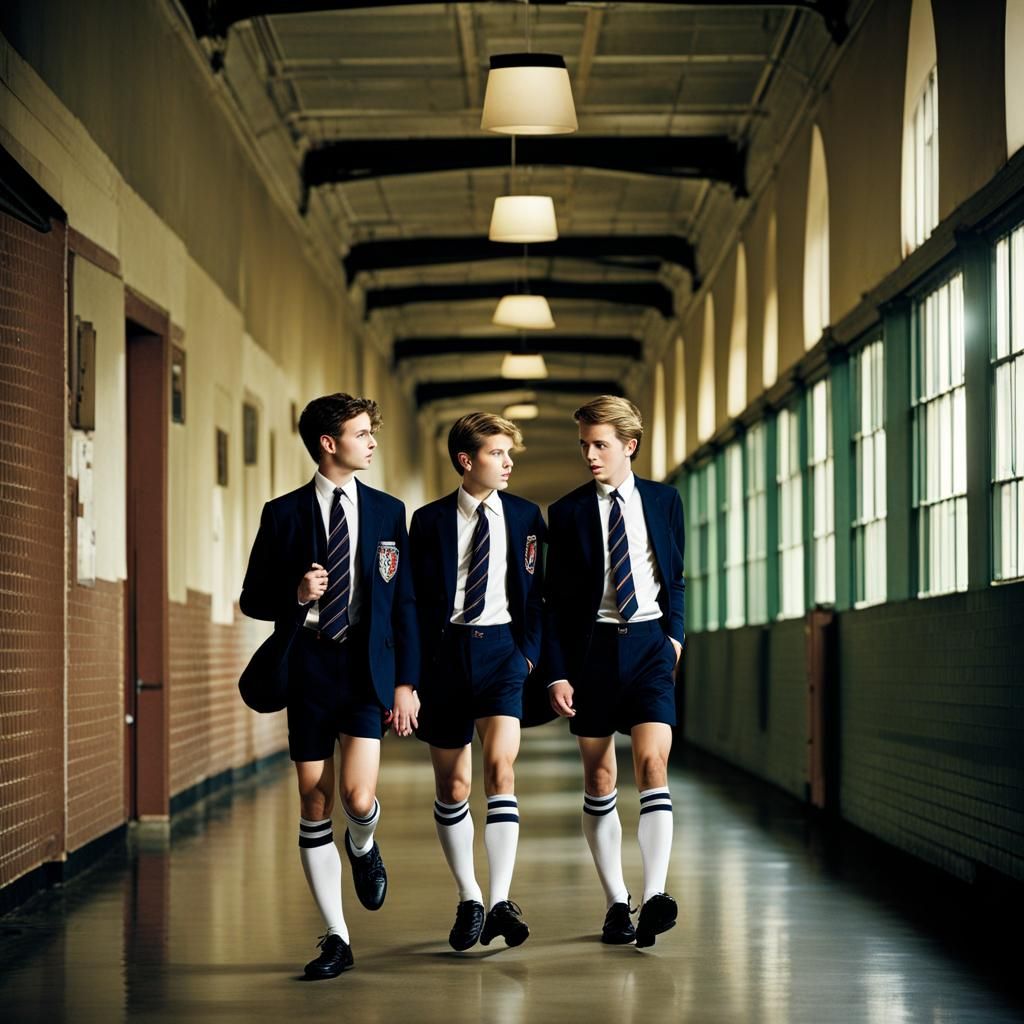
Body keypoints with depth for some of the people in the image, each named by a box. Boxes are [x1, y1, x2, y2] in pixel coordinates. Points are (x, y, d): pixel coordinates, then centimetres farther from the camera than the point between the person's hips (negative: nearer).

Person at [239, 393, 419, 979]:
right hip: (308, 666, 0)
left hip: (367, 666, 0)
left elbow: (405, 602, 6)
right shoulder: (284, 514, 3)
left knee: (359, 795, -16)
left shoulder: (387, 511, 7)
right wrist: (296, 595, -14)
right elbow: (253, 598, 7)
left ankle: (364, 845, 23)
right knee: (315, 807, 2)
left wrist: (407, 684, 0)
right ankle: (336, 939, 12)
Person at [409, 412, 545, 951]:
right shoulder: (429, 520, 3)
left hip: (501, 649, 0)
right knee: (452, 787, 6)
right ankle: (468, 900, 21)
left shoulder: (524, 516, 6)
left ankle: (500, 902, -20)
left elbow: (534, 591, 8)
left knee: (500, 766, -19)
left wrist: (529, 652, -2)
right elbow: (414, 600, 3)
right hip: (444, 650, 1)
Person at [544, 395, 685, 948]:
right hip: (592, 648, 0)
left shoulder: (664, 501, 7)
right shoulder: (567, 512, 3)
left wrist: (675, 633, 1)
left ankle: (654, 897, -23)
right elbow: (555, 601, 3)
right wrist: (556, 673, -4)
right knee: (599, 779, 4)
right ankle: (616, 903, 11)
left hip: (649, 644, 0)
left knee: (653, 765, -15)